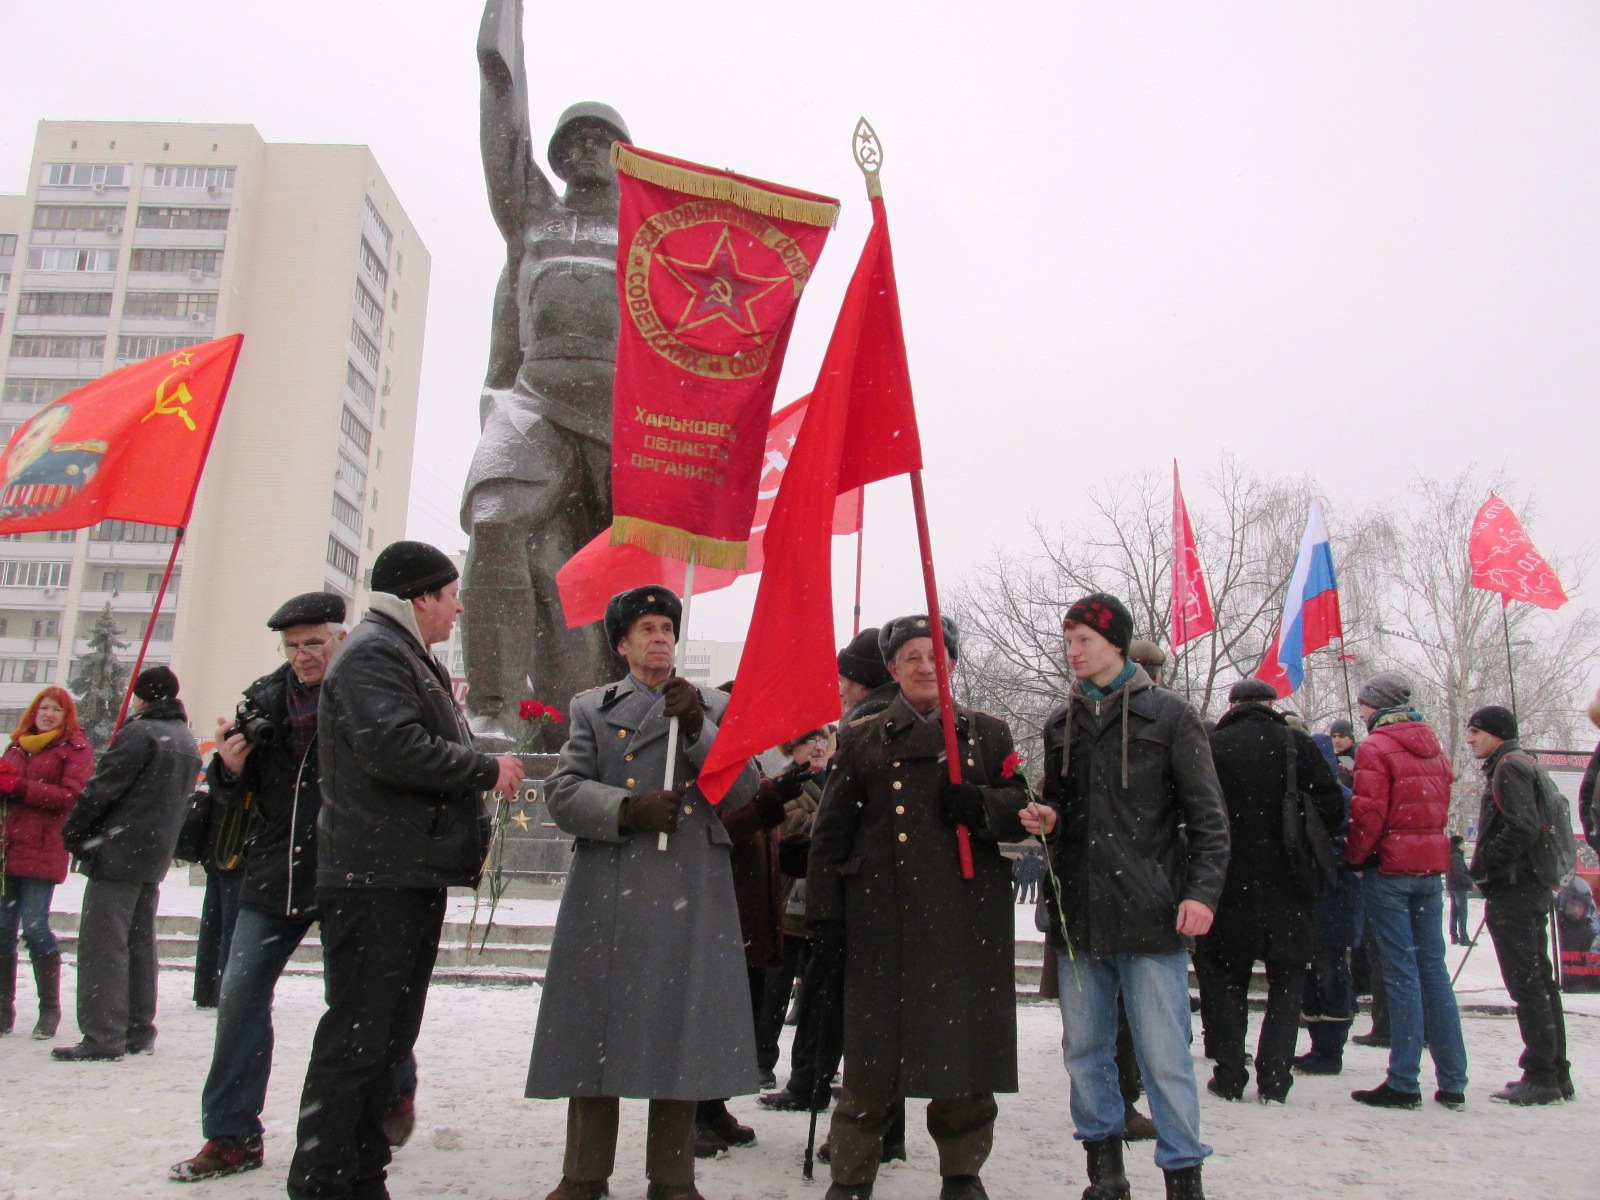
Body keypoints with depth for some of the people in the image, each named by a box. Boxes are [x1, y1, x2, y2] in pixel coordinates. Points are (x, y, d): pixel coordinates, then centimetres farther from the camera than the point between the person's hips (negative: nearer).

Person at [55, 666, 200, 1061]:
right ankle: (139, 1031, 18)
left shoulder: (140, 732, -12)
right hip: (155, 857, 9)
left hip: (119, 853, -9)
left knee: (103, 943, -6)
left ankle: (103, 1036, -8)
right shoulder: (188, 742, 16)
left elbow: (102, 789, -13)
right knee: (140, 943, 14)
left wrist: (74, 833, -1)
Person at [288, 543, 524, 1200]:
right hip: (375, 877, -11)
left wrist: (486, 773, 13)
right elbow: (396, 748, -23)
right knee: (356, 1035, -6)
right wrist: (487, 769, -13)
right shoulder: (371, 652, -10)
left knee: (387, 1037, 15)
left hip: (414, 874, 11)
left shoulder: (409, 658, 23)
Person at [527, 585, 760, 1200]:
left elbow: (744, 791, 3)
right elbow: (563, 793, 2)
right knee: (598, 1024, 3)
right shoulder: (593, 707, 14)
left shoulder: (713, 706, 15)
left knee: (680, 1030, 2)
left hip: (690, 893, 0)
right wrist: (627, 809, -14)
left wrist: (697, 728, -9)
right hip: (607, 890, 0)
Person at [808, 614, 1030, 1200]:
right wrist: (824, 916, 0)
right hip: (884, 920, -1)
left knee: (965, 1042, 5)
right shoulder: (863, 737, 9)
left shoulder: (988, 733, 13)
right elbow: (830, 832, 7)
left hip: (969, 918, 1)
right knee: (876, 1047, 0)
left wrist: (980, 806, -11)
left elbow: (1021, 812, 12)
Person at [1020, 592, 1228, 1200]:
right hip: (1078, 913, 5)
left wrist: (1202, 889, -12)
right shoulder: (1061, 722, 13)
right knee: (1084, 1049, 12)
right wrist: (1047, 818, 0)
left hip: (1150, 914, -5)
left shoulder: (1168, 713, 0)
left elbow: (1206, 813, -2)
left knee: (1165, 1058, -1)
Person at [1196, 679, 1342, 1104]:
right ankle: (1274, 1079, 8)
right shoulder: (1298, 744, -2)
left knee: (1225, 980, 11)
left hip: (1229, 883, 0)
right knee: (1286, 982, 12)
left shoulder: (1212, 746, -5)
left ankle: (1229, 1077, 10)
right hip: (1287, 884, 1)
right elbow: (1333, 808, -3)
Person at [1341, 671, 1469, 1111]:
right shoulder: (1432, 745, 13)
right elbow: (1441, 806, 16)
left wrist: (1354, 857, -3)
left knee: (1401, 973, -5)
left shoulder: (1376, 747, -11)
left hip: (1389, 867, -7)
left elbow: (1368, 813, -16)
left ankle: (1403, 1083, -2)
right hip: (1431, 865, 7)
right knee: (1433, 968, 9)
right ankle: (1452, 1082, 12)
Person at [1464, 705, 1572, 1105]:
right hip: (1533, 887, 10)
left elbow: (1522, 828, -22)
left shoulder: (1509, 767, -11)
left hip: (1512, 890, -10)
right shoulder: (1525, 765, 20)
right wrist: (1486, 866, 15)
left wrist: (1484, 865, -17)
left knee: (1525, 983, -7)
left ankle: (1540, 1076, -5)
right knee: (1539, 980, 13)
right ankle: (1556, 1073, 18)